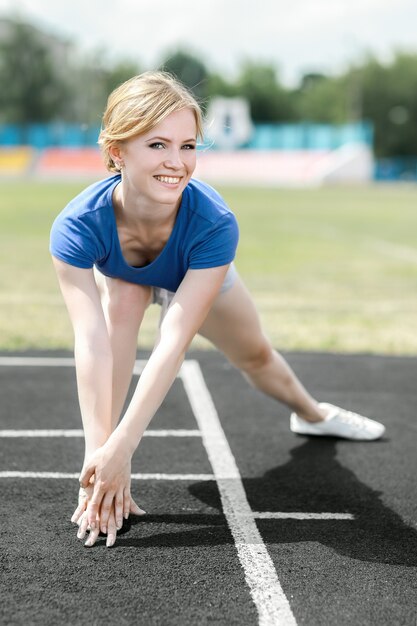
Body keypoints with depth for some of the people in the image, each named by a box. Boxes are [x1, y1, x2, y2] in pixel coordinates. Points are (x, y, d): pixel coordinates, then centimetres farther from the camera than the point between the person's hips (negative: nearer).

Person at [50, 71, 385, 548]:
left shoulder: (213, 224, -45)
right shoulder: (78, 225, -43)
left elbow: (174, 341, -50)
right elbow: (91, 342, -50)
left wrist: (121, 446, -56)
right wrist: (96, 449, -58)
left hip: (199, 276, 1)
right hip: (117, 273, 0)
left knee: (255, 356, 18)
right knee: (122, 301, -35)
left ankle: (311, 414, 55)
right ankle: (102, 473, -29)